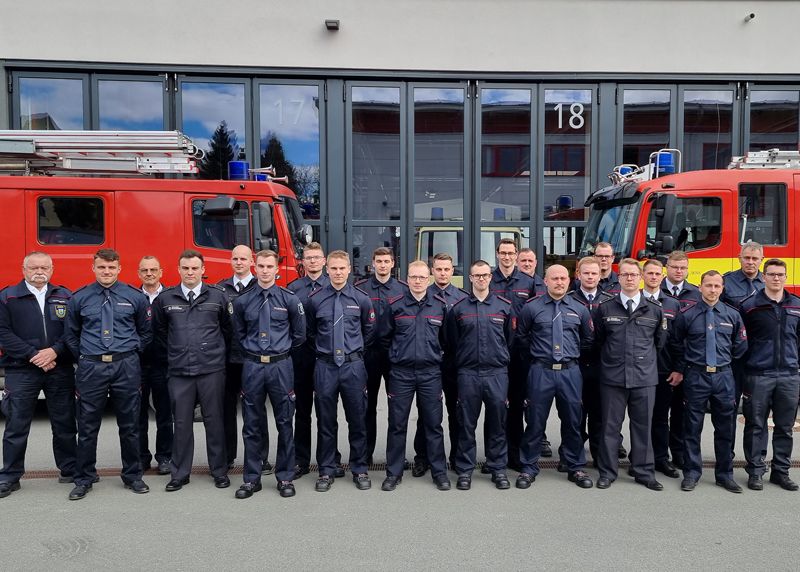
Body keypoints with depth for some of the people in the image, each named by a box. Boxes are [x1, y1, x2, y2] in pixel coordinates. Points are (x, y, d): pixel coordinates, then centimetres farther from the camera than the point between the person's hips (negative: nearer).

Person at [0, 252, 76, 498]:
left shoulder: (65, 296, 8)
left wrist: (55, 351, -13)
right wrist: (33, 355, -12)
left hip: (60, 371, 2)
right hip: (21, 372, -1)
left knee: (64, 423, 8)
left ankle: (70, 470, 21)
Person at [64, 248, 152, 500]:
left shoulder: (135, 297, 2)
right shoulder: (79, 298, 4)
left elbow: (146, 331, 12)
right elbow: (70, 334, 14)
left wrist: (131, 353, 7)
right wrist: (84, 358, 8)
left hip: (126, 367, 0)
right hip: (91, 368, 1)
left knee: (130, 426, 8)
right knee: (87, 427, 7)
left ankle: (133, 476, 21)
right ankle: (84, 479, 21)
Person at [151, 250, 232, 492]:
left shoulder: (218, 296, 0)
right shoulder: (165, 299, 4)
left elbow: (228, 329, 10)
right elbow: (158, 331, 17)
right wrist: (173, 354, 15)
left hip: (211, 370, -1)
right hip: (179, 372, 1)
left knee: (214, 421, 7)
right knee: (182, 423, 9)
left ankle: (219, 471, 19)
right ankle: (179, 474, 21)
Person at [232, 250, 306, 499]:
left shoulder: (289, 299, -1)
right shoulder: (242, 301, 4)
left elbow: (299, 334, 7)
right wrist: (253, 351, 12)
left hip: (281, 366, -1)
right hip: (252, 366, 1)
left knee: (284, 423, 5)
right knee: (252, 425, 7)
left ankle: (285, 477, 16)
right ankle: (252, 478, 18)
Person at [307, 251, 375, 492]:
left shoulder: (361, 298, 0)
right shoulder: (315, 299, 0)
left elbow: (369, 331, 12)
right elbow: (310, 332, 13)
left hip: (353, 365, 0)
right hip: (325, 366, 0)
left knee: (357, 420, 7)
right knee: (326, 422, 8)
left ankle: (360, 469, 21)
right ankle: (326, 471, 20)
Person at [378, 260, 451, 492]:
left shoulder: (440, 305, 3)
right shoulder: (395, 305, -1)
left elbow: (446, 338, 12)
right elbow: (383, 336, 9)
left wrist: (434, 352, 11)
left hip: (431, 373, 1)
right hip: (401, 373, 0)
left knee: (433, 424, 7)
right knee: (397, 425, 6)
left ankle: (439, 472, 19)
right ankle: (394, 473, 17)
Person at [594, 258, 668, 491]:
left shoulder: (654, 309, 4)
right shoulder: (605, 308, 2)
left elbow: (660, 341, 13)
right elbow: (597, 340, 10)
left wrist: (645, 358, 14)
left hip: (645, 377, 1)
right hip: (612, 377, 0)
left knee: (643, 426, 9)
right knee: (610, 426, 6)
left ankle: (644, 472, 21)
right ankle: (607, 472, 16)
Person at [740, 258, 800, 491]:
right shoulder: (749, 306, -3)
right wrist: (741, 370, 0)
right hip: (758, 374, -3)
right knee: (756, 426, 4)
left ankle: (781, 471, 23)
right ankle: (755, 471, 14)